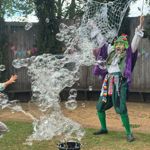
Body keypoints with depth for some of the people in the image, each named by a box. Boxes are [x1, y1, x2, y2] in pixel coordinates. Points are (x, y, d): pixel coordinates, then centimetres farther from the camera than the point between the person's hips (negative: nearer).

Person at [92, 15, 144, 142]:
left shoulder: (127, 54, 2)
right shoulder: (112, 52, 15)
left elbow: (135, 42, -10)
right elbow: (103, 42, 25)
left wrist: (140, 28, -20)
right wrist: (96, 32, 32)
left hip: (120, 83, -6)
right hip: (108, 83, 6)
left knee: (121, 109, -16)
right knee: (100, 107, 11)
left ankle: (129, 133, -5)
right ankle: (104, 128, 29)